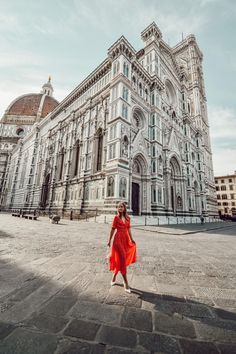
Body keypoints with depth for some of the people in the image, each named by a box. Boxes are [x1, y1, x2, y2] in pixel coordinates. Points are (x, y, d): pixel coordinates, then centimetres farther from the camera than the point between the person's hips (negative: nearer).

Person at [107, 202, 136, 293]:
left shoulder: (128, 218, 9)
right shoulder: (116, 217, -3)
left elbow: (129, 229, 13)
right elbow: (113, 229, -1)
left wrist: (131, 239, 9)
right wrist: (109, 240, -1)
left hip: (126, 239, 5)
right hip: (118, 239, -5)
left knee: (120, 260, 14)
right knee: (122, 260, -2)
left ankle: (114, 277, 36)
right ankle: (126, 283, 6)